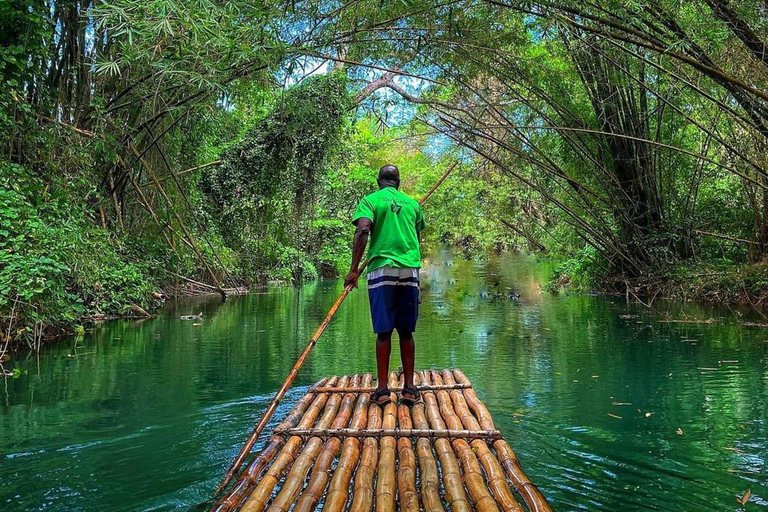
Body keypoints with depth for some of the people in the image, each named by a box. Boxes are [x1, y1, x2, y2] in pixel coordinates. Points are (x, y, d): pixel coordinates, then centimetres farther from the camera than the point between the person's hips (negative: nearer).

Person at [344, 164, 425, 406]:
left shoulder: (370, 200, 5)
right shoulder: (413, 203, 17)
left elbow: (362, 231, -10)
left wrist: (354, 270, -10)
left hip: (382, 269, -3)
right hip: (410, 270, 3)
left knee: (384, 331, 0)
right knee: (406, 331, 8)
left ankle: (382, 389, 1)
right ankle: (409, 388, 9)